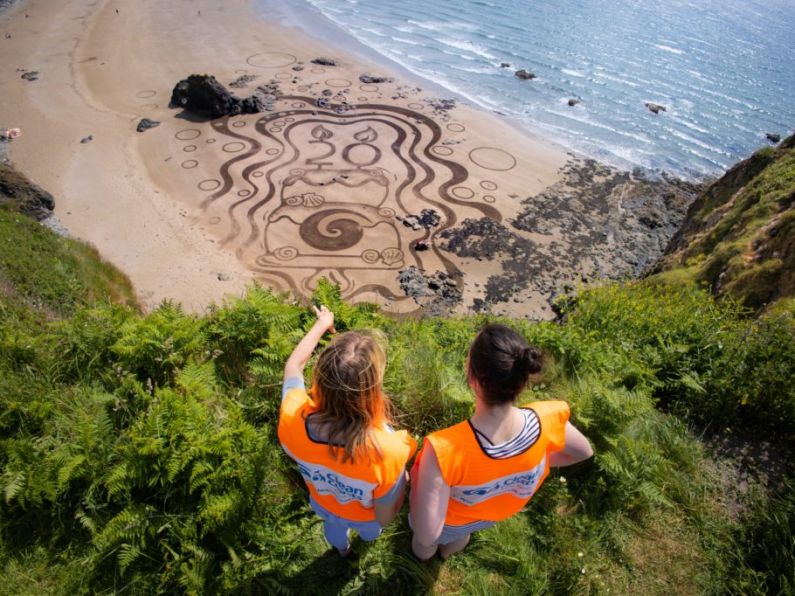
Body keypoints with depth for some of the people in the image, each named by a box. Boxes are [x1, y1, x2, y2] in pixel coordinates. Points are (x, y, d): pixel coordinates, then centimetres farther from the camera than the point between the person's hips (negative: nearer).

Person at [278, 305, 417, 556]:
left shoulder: (291, 418, -41)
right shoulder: (386, 452, -49)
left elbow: (293, 364, -18)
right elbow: (385, 517, -28)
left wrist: (321, 324, -2)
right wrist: (402, 479, -10)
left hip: (324, 504, 2)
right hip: (366, 515, -1)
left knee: (334, 526, 41)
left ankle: (342, 548, 75)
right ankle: (366, 538, 75)